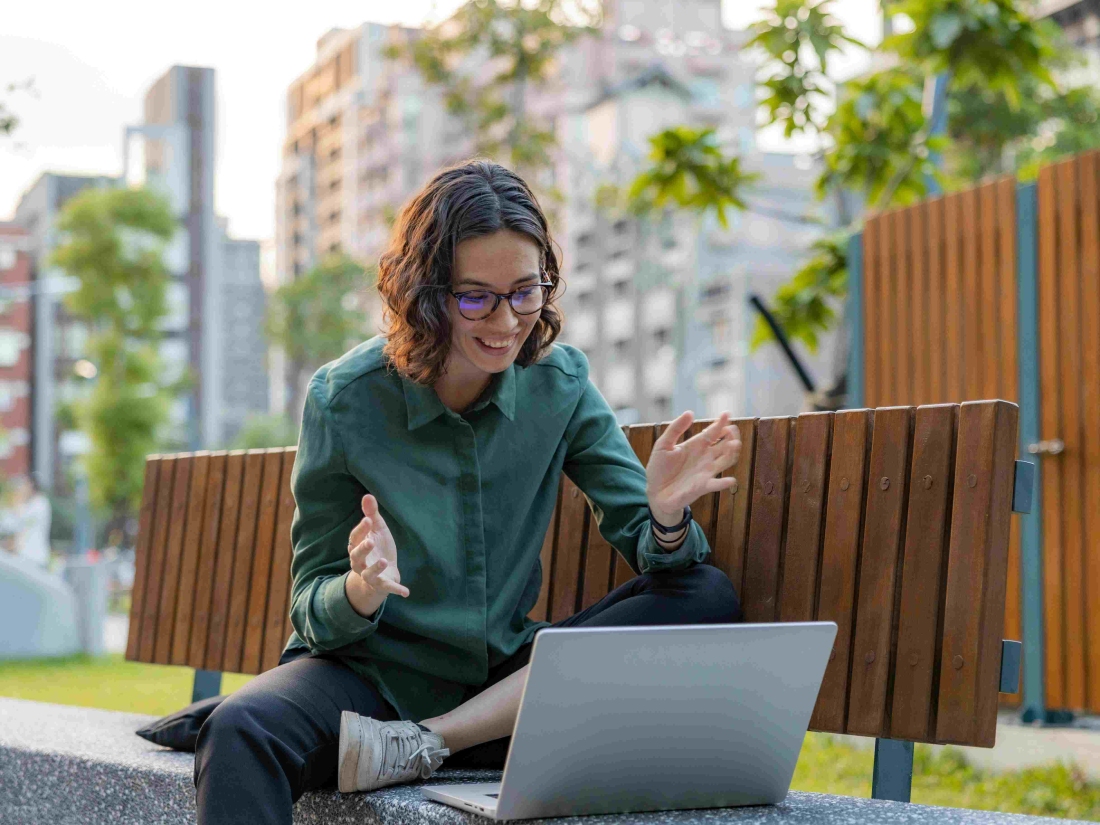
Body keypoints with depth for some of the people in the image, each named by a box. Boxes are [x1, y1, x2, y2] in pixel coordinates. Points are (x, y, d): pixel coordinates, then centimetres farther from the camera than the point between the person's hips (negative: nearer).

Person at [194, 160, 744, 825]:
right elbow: (315, 614, -5)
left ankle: (421, 745, -21)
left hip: (505, 682, 5)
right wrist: (362, 590, -28)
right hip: (371, 674, -4)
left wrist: (666, 518, -25)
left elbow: (654, 554, -1)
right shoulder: (346, 399, -8)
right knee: (241, 733, -37)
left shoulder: (560, 384, 0)